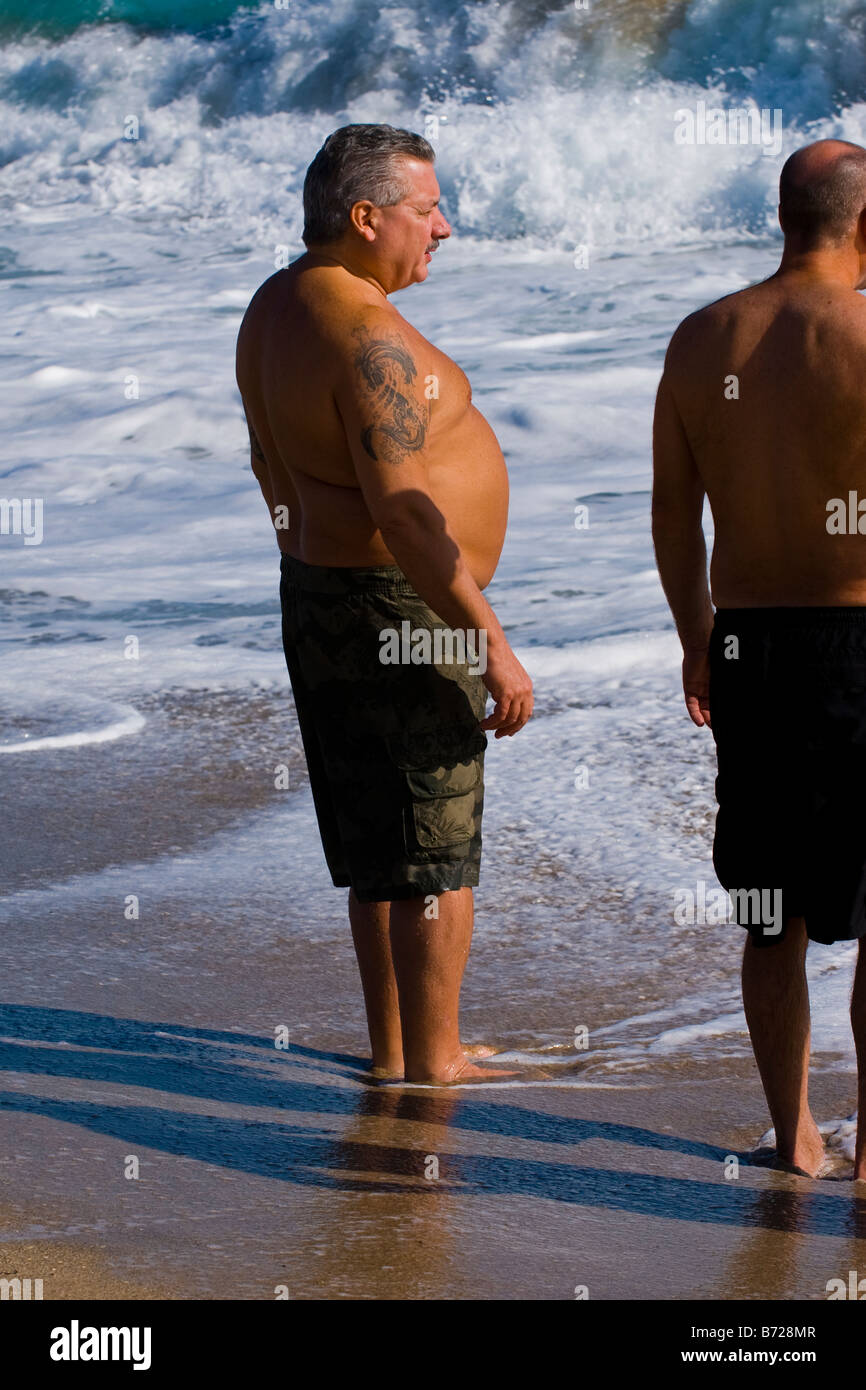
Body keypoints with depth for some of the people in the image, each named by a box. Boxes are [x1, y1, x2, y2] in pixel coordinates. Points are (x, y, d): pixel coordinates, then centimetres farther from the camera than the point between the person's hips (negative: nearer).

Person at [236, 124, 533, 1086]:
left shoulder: (275, 308, 9)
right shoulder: (368, 337, -22)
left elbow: (274, 466, 20)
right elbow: (403, 510, -27)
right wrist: (492, 643, -24)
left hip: (322, 597, 10)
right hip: (403, 614, -10)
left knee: (383, 847, 18)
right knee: (436, 851, -1)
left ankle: (395, 1048, 26)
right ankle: (433, 1067, 6)